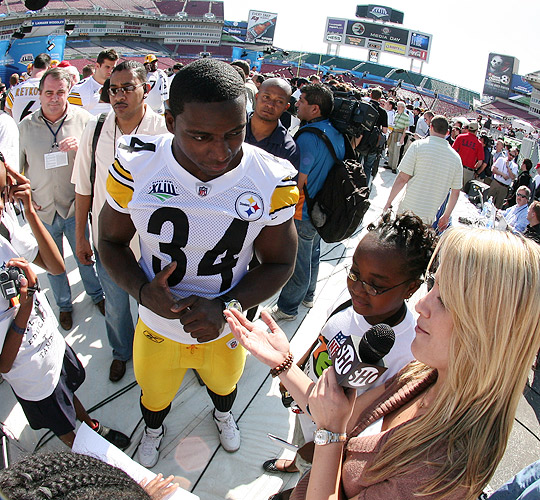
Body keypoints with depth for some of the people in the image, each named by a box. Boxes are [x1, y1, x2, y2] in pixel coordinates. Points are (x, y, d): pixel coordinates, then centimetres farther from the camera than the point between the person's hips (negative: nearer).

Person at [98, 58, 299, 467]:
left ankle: (223, 415, 72)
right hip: (157, 325, 0)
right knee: (155, 393, 29)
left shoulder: (272, 181, -23)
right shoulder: (136, 165, -23)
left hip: (225, 327, 1)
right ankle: (154, 429, 69)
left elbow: (280, 263, -11)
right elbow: (111, 241, -7)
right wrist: (142, 291, -27)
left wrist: (225, 307, -26)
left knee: (224, 383, 32)